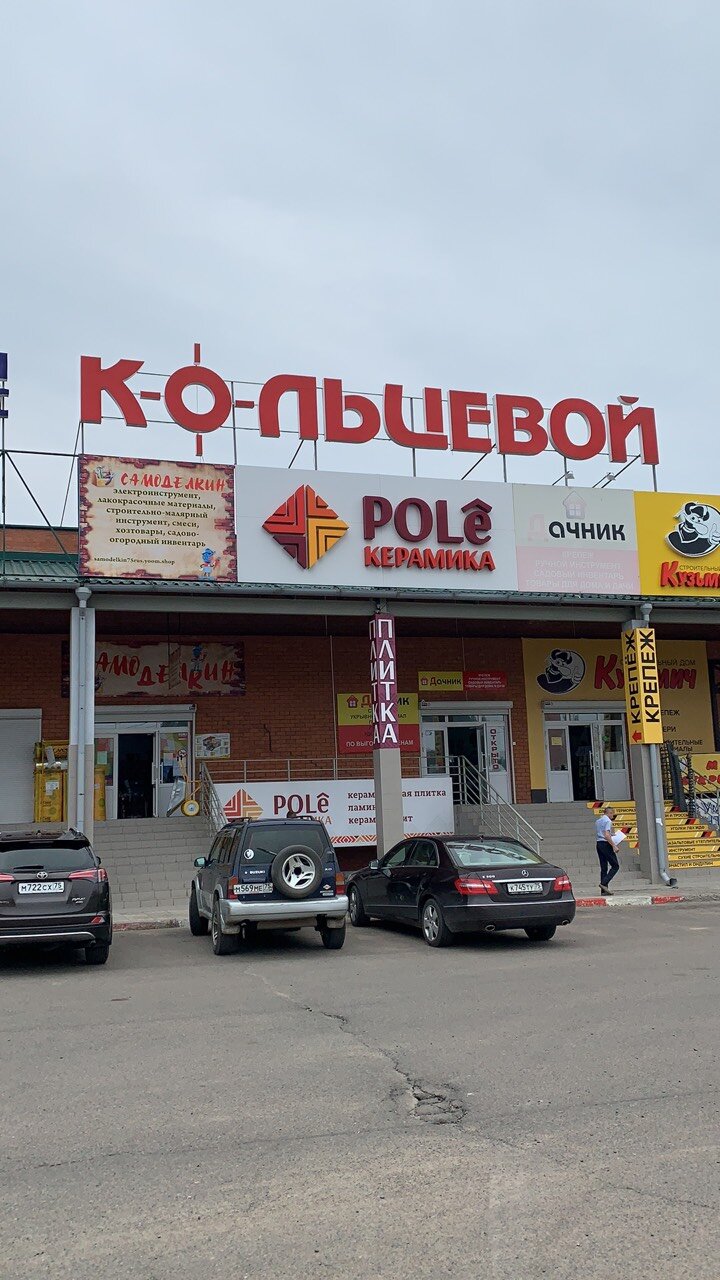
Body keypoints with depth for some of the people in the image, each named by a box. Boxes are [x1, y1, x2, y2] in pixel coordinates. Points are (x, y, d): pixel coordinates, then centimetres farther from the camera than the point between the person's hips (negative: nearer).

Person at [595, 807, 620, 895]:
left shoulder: (598, 821, 18)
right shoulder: (608, 821, -9)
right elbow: (607, 835, -20)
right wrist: (614, 845, -17)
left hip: (598, 844, 9)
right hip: (606, 844, -9)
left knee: (603, 867, 8)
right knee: (615, 866, -2)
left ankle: (603, 890, 4)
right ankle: (604, 883, -15)